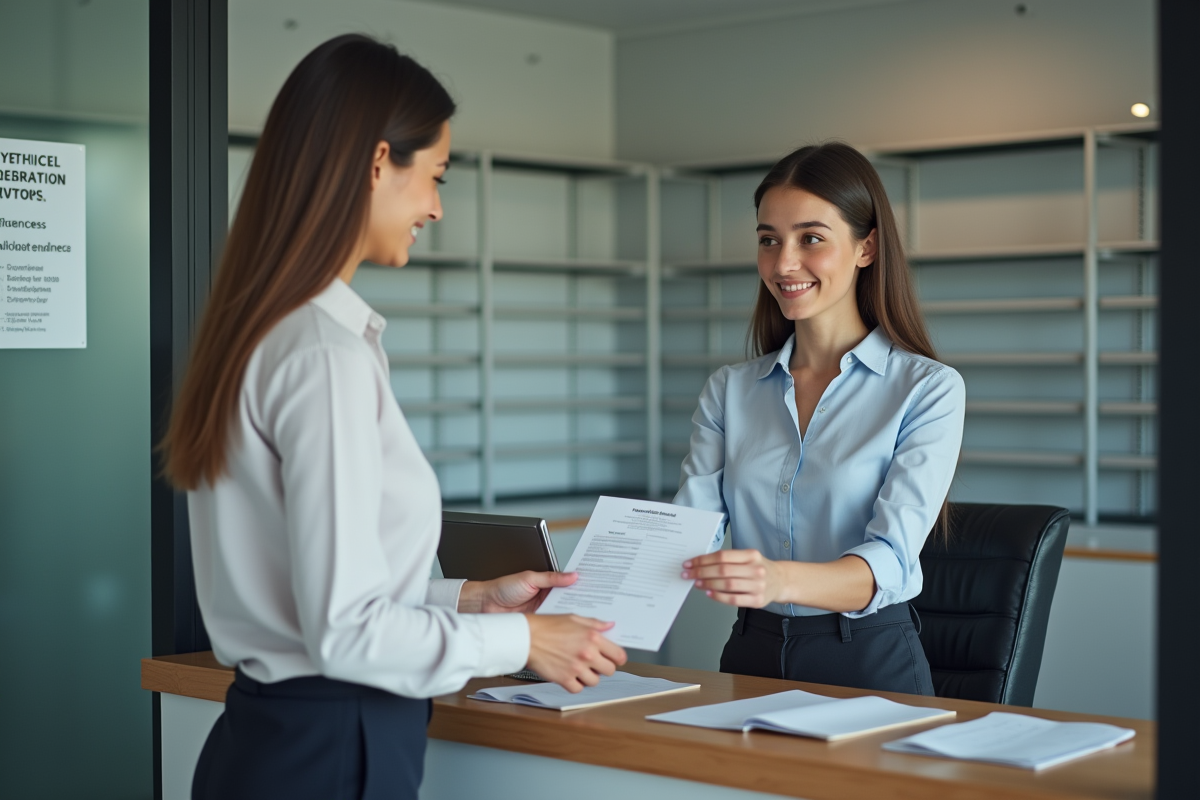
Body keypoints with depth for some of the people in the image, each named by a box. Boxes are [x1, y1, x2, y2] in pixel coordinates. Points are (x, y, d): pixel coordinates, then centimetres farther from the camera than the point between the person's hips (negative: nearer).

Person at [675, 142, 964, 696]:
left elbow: (889, 562, -15)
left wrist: (777, 579, -34)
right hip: (750, 658, 3)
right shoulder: (729, 391, 12)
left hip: (871, 667, -3)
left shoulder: (928, 390, -2)